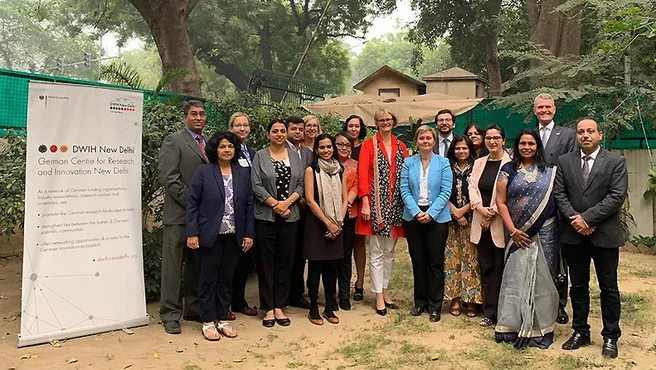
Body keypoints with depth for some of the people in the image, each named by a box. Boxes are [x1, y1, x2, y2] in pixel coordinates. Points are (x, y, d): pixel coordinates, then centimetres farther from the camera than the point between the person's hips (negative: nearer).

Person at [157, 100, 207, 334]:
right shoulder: (174, 141, -4)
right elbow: (168, 178, -12)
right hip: (179, 214, -6)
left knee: (197, 266, 14)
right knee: (173, 266, 2)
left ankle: (194, 310, 25)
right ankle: (170, 315, 11)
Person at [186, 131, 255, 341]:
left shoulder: (243, 173, 6)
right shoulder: (203, 172, -3)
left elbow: (249, 205, 7)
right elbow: (192, 203, -4)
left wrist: (249, 233, 3)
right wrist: (192, 233, -11)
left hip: (234, 237, 3)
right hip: (209, 236, -3)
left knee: (227, 278, 10)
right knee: (209, 278, 5)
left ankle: (223, 319, 22)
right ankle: (208, 322, 16)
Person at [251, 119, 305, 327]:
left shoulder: (294, 156, 11)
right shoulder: (260, 156, 3)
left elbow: (301, 184, 4)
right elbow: (256, 186, -6)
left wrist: (287, 202, -11)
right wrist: (275, 204, -13)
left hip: (290, 217, 3)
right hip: (265, 217, -2)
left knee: (285, 261, 7)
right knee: (266, 262, 2)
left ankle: (279, 306, 17)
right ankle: (268, 308, 11)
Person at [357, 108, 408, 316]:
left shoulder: (400, 147, 13)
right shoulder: (369, 145, 1)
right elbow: (362, 174, -7)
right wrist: (365, 203, -15)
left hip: (395, 204, 4)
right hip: (376, 204, -4)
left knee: (389, 251, 12)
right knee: (376, 252, 0)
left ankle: (385, 290, 24)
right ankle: (379, 296, 7)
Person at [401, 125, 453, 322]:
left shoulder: (443, 163, -1)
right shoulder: (408, 163, 3)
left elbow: (445, 192, -6)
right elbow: (404, 190, -2)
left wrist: (430, 213, -14)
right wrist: (417, 212, -13)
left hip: (437, 217, -2)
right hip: (413, 216, 2)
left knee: (435, 261, 3)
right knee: (418, 260, 10)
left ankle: (435, 305, 13)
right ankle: (420, 302, 22)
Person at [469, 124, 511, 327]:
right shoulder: (479, 163, 13)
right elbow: (472, 187, 7)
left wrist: (492, 212, -13)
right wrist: (480, 207, -9)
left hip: (500, 223, -5)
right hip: (481, 223, 5)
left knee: (499, 268, 1)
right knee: (486, 268, 9)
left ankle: (494, 312, 11)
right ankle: (489, 312, 17)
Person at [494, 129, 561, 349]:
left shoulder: (549, 171, 9)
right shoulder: (508, 170, 4)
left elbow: (559, 199, 8)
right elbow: (501, 203, 0)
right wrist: (512, 230, -7)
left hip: (545, 233, 1)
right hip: (518, 235, -1)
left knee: (541, 279, 5)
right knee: (516, 278, 1)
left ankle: (540, 329, 17)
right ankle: (512, 327, 11)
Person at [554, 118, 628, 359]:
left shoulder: (616, 162, -1)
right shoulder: (564, 161, 7)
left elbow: (617, 197, -10)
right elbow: (559, 194, 2)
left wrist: (587, 217, -16)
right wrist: (575, 219, -12)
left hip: (605, 235, -2)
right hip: (573, 234, 3)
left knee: (609, 288, 7)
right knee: (578, 286, 12)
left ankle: (610, 337, 19)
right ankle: (580, 332, 23)